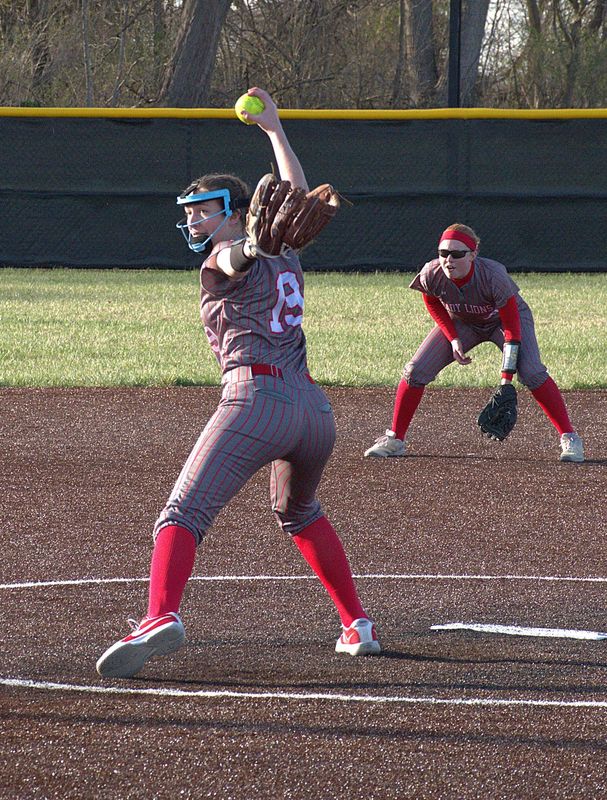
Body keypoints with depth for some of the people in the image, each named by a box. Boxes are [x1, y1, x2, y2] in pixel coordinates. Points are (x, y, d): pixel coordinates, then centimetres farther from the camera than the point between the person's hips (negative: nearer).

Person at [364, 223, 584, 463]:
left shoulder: (493, 276, -39)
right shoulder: (431, 275, -29)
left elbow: (512, 328, -32)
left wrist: (506, 380, -36)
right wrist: (453, 339, -15)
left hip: (507, 317, -3)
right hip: (462, 323, 3)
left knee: (531, 372, -26)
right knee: (415, 371, -9)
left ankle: (569, 438, -15)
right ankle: (394, 439, 7)